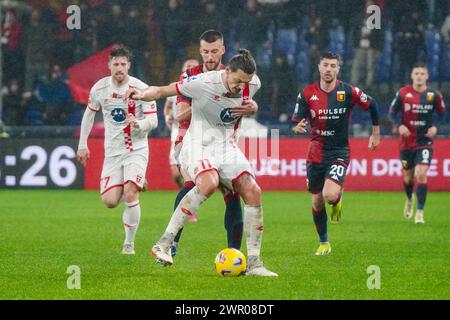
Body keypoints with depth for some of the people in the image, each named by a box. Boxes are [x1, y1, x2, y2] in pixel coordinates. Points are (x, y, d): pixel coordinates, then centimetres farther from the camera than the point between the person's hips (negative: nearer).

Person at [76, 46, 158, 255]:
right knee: (110, 202, -7)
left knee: (130, 195, -21)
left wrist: (138, 124, -33)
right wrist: (82, 145, 13)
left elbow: (153, 121, -11)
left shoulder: (141, 88, -12)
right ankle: (135, 185, 29)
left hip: (136, 149, -3)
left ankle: (129, 243, -3)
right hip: (112, 151, 3)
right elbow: (89, 114, 15)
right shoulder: (100, 88, -1)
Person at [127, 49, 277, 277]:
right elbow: (163, 91, -12)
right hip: (199, 146, -6)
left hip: (228, 148, 6)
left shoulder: (253, 84, -4)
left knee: (253, 192, -12)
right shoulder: (204, 83, -20)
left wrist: (251, 106, 1)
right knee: (208, 183, -35)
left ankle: (253, 263, -3)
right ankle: (164, 244, -29)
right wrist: (142, 95, -30)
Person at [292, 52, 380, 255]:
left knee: (330, 195, -24)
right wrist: (298, 128, -25)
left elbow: (371, 105, 8)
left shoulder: (348, 92, -8)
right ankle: (324, 243, 26)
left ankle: (337, 200, 15)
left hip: (339, 152, -2)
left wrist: (376, 133, 13)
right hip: (316, 152, 2)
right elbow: (295, 123, -1)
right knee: (317, 201, 6)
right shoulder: (307, 94, -4)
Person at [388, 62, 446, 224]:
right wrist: (399, 125, -16)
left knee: (421, 175, -16)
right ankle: (409, 199, 46)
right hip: (406, 142, 1)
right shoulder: (403, 93, -5)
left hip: (425, 142, -1)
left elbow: (442, 113, 11)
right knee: (408, 176, 13)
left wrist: (435, 126, -7)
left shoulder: (434, 95, -3)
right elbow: (392, 112, 2)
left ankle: (419, 212, -8)